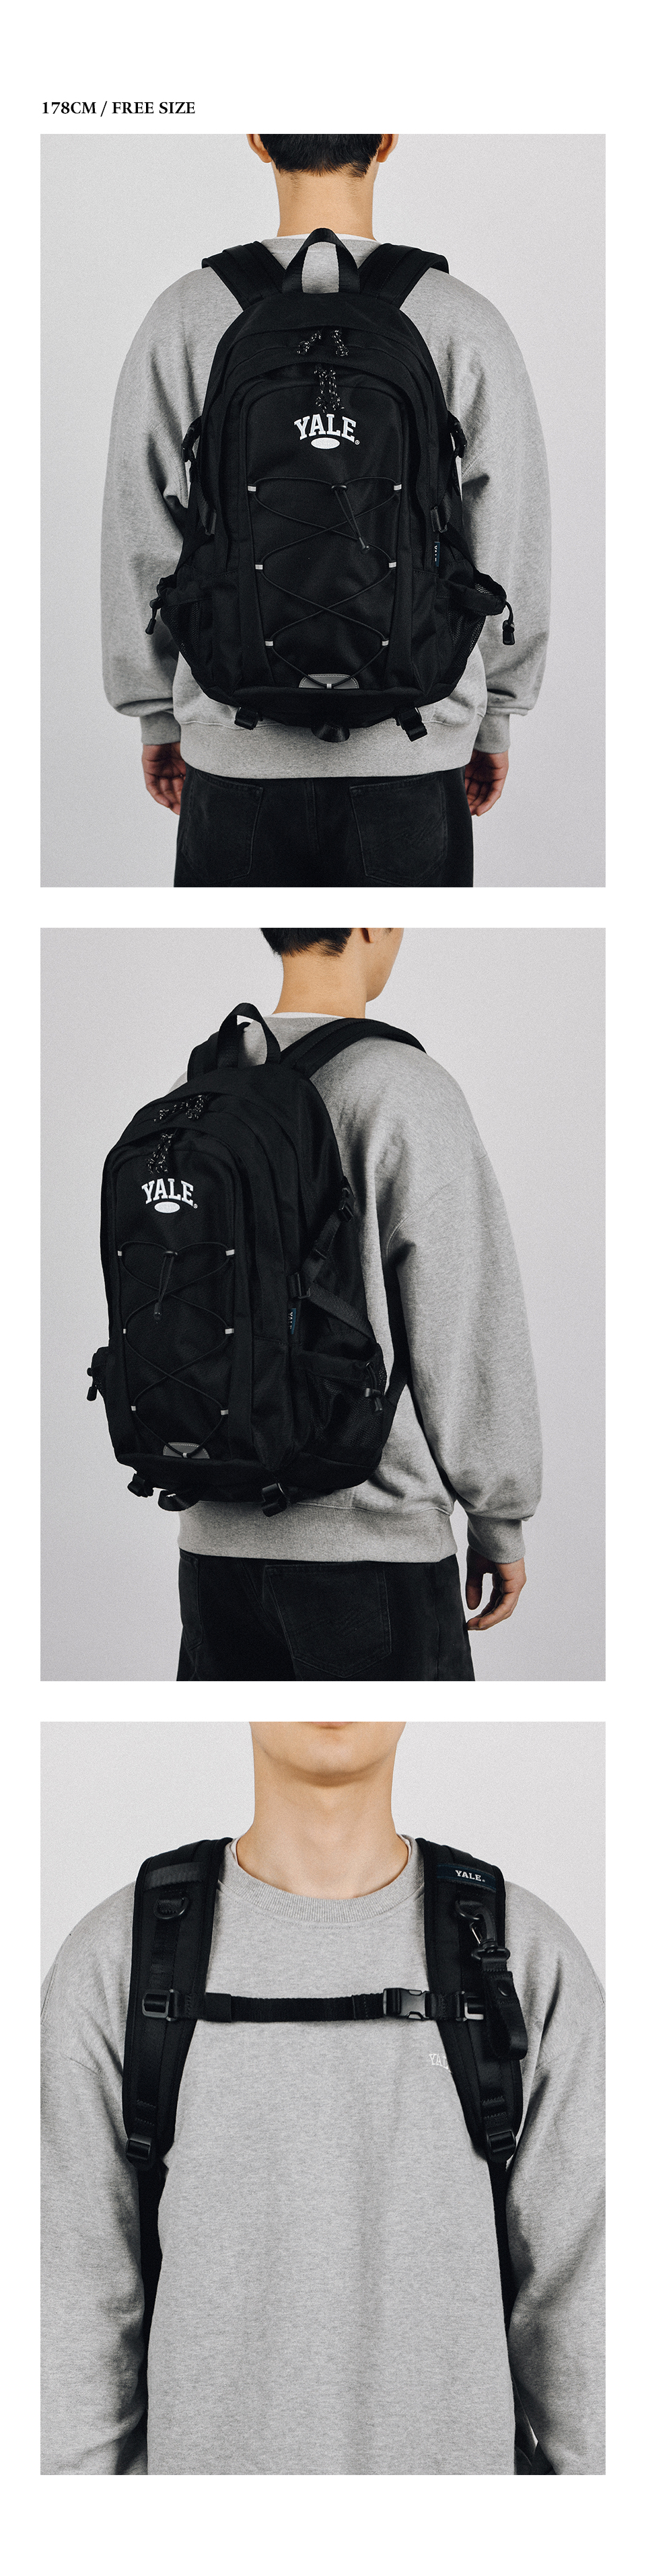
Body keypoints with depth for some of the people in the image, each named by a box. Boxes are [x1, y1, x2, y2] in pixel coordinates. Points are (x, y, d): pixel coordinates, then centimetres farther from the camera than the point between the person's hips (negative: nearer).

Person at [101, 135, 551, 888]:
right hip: (414, 750, 0)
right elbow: (510, 550, 0)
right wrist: (495, 715, 13)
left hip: (236, 748, 1)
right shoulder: (465, 327, -6)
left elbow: (141, 544, 1)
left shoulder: (183, 320, -5)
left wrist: (156, 714, 13)